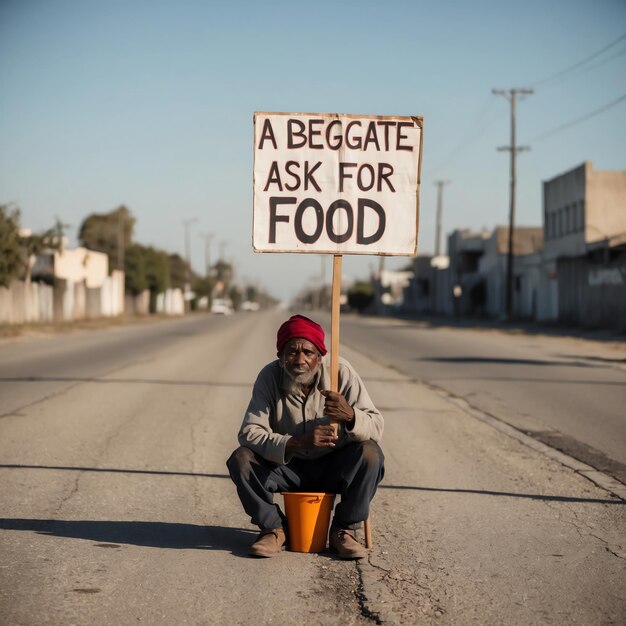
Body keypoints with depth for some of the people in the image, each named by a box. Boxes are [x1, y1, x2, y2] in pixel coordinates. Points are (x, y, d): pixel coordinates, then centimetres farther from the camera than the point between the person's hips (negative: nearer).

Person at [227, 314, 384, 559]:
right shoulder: (270, 376, -16)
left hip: (334, 467, 0)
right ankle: (273, 528, -4)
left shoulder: (340, 371, -17)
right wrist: (298, 442, -39)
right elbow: (249, 432, -23)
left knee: (370, 454, -29)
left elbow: (376, 427, -19)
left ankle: (343, 529, -9)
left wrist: (350, 415, -43)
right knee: (240, 460, -24)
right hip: (288, 466, 0)